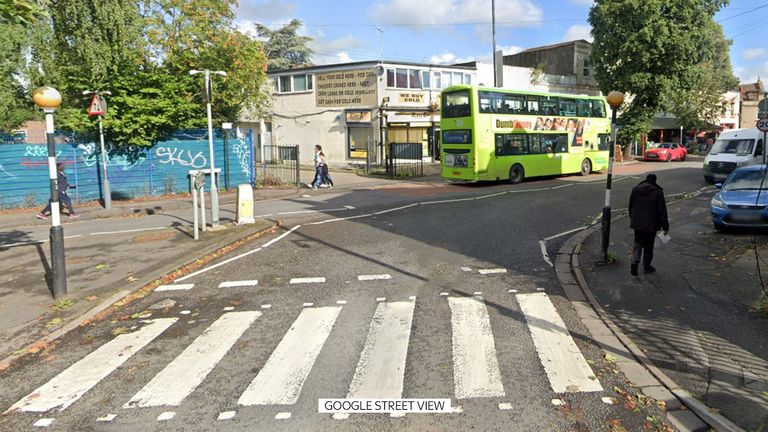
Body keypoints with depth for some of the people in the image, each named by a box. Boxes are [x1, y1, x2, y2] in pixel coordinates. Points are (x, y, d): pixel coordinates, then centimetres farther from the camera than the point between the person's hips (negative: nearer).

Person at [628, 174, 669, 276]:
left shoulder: (635, 190, 0)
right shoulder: (658, 192, -11)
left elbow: (631, 206, 10)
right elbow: (662, 211, -8)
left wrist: (632, 219, 22)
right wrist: (665, 227, -2)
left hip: (637, 223, 3)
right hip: (651, 224, -3)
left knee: (638, 243, 12)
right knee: (649, 245, 11)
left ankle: (635, 262, -9)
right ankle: (646, 266, 21)